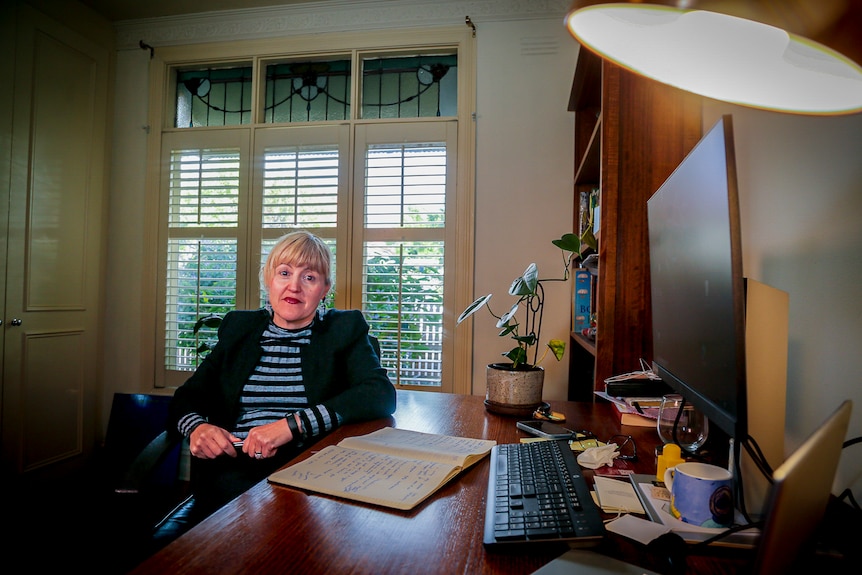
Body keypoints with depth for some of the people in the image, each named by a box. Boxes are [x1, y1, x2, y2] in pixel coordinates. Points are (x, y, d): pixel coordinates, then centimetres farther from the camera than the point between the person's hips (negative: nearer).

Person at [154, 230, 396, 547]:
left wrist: (293, 425, -20)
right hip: (229, 473, 3)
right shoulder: (238, 328, 15)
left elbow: (382, 395, -11)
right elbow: (186, 397, 16)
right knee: (164, 542, -23)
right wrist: (195, 427, -9)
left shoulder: (345, 329, 5)